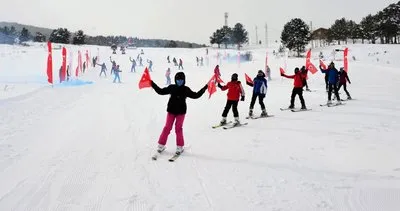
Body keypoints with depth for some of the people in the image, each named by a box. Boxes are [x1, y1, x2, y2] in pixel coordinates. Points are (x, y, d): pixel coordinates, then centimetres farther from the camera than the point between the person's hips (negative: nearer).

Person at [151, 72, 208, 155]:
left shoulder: (186, 90, 0)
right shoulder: (171, 88, 1)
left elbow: (196, 95, 5)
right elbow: (161, 91, 6)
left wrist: (204, 88, 0)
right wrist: (152, 84, 2)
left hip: (181, 112, -1)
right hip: (171, 111, 1)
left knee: (178, 128, 0)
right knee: (167, 127, 2)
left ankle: (180, 146, 10)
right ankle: (161, 144, 12)